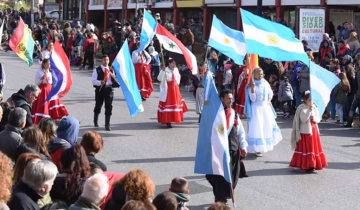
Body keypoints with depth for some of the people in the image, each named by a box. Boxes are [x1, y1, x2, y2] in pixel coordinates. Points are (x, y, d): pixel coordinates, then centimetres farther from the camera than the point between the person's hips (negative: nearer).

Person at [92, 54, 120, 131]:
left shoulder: (111, 70, 13)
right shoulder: (97, 70, 0)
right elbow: (93, 80, -7)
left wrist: (118, 84, 0)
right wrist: (100, 82, -25)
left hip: (109, 89, 2)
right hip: (100, 89, -2)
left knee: (109, 106, -6)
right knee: (98, 105, 11)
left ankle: (107, 124, 0)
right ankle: (95, 121, 36)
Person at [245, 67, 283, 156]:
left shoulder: (265, 84, 6)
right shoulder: (251, 86, -8)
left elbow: (271, 94, 19)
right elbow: (252, 99, -15)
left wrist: (269, 100, 1)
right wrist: (252, 88, -26)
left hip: (266, 108, 5)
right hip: (256, 109, -5)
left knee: (268, 126, 10)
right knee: (257, 128, -9)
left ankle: (266, 145, 27)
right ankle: (258, 149, -7)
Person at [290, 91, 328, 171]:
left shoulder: (314, 107, 7)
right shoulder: (302, 108, -11)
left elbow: (318, 119, 10)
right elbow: (303, 119, -23)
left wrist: (314, 118, -13)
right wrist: (309, 110, -25)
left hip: (314, 130, 6)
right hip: (305, 132, -6)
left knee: (314, 147, 10)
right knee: (306, 148, -2)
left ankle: (313, 164, 20)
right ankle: (307, 165, 3)